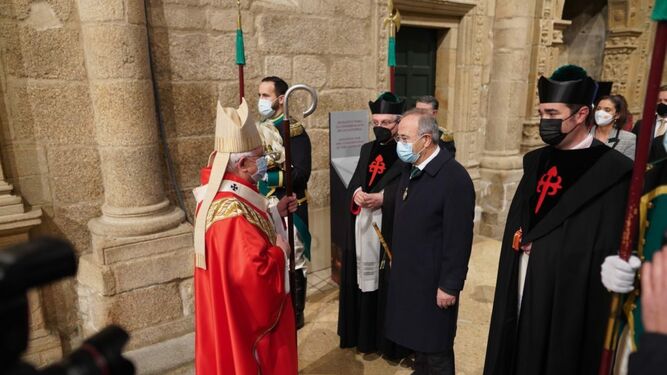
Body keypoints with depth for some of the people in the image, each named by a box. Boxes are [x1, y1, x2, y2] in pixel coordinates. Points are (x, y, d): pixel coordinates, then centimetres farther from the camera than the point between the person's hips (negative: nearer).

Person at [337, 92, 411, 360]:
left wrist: (383, 198, -22)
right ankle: (365, 336, 31)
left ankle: (391, 342, 22)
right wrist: (356, 194, -10)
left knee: (389, 286, 4)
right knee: (363, 281, 14)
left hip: (392, 231, -6)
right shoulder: (367, 150, 13)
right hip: (363, 229, 6)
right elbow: (353, 183, 11)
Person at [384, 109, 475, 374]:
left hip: (433, 280, -7)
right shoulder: (409, 168, 3)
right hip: (407, 273, 7)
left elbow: (459, 239, -21)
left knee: (436, 347, 10)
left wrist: (449, 286, -17)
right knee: (417, 336, 22)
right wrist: (396, 258, 14)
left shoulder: (454, 177, -22)